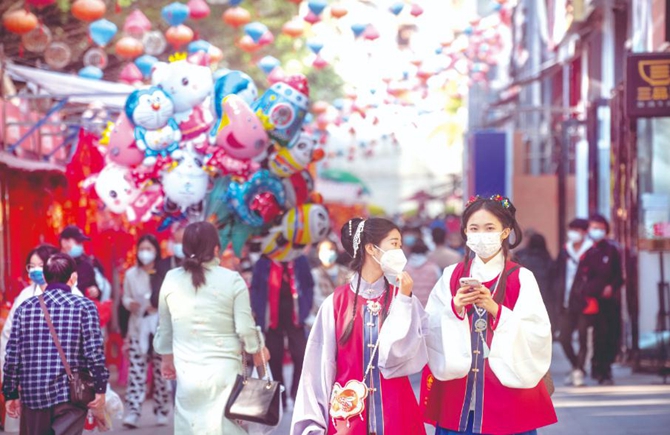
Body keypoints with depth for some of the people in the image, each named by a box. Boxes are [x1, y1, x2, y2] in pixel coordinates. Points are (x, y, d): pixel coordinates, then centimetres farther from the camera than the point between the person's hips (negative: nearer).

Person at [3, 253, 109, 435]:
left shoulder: (25, 308, 5)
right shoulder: (84, 306, -4)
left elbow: (12, 355, 4)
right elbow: (94, 352, -10)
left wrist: (10, 393, 11)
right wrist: (100, 389, -2)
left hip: (33, 394, 3)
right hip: (71, 393, -3)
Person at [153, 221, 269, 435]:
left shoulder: (171, 280, 1)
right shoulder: (232, 280, -7)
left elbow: (165, 327, 12)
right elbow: (245, 327, -4)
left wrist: (167, 358, 29)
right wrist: (257, 352, 16)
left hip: (187, 371, 2)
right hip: (224, 370, -2)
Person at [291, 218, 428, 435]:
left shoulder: (402, 299, 3)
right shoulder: (336, 302, -1)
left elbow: (402, 355, -9)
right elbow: (321, 366, -1)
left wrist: (403, 302, -11)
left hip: (394, 413, 1)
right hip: (348, 413, -1)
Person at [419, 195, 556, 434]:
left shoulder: (521, 278, -1)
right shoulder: (451, 276, 7)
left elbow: (539, 334, -10)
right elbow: (430, 329, 1)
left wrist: (496, 310, -20)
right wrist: (454, 308, -16)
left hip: (506, 390, -2)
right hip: (458, 391, 2)